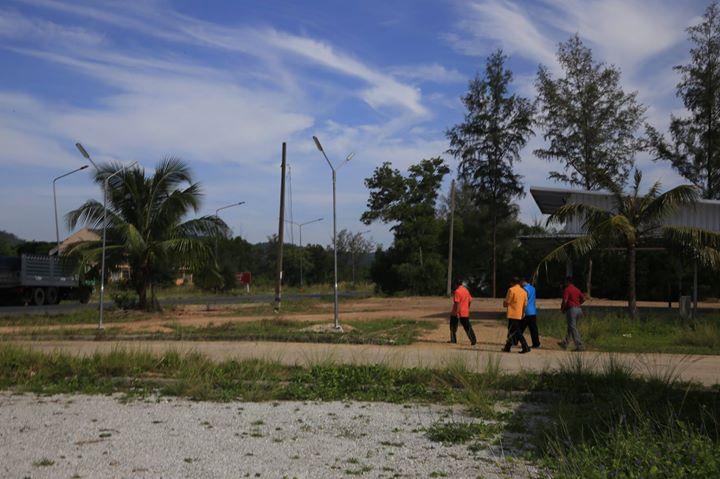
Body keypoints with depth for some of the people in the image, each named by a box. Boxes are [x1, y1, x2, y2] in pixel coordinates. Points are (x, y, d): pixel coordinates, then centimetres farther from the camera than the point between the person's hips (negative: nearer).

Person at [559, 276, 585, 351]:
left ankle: (580, 346, -9)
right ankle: (565, 343, 27)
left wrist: (562, 309, -3)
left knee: (573, 328, -5)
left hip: (571, 309, -8)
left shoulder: (567, 289, -9)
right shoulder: (577, 289, 14)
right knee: (570, 327, 18)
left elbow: (565, 301, -18)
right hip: (578, 309, 8)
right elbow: (583, 299, 14)